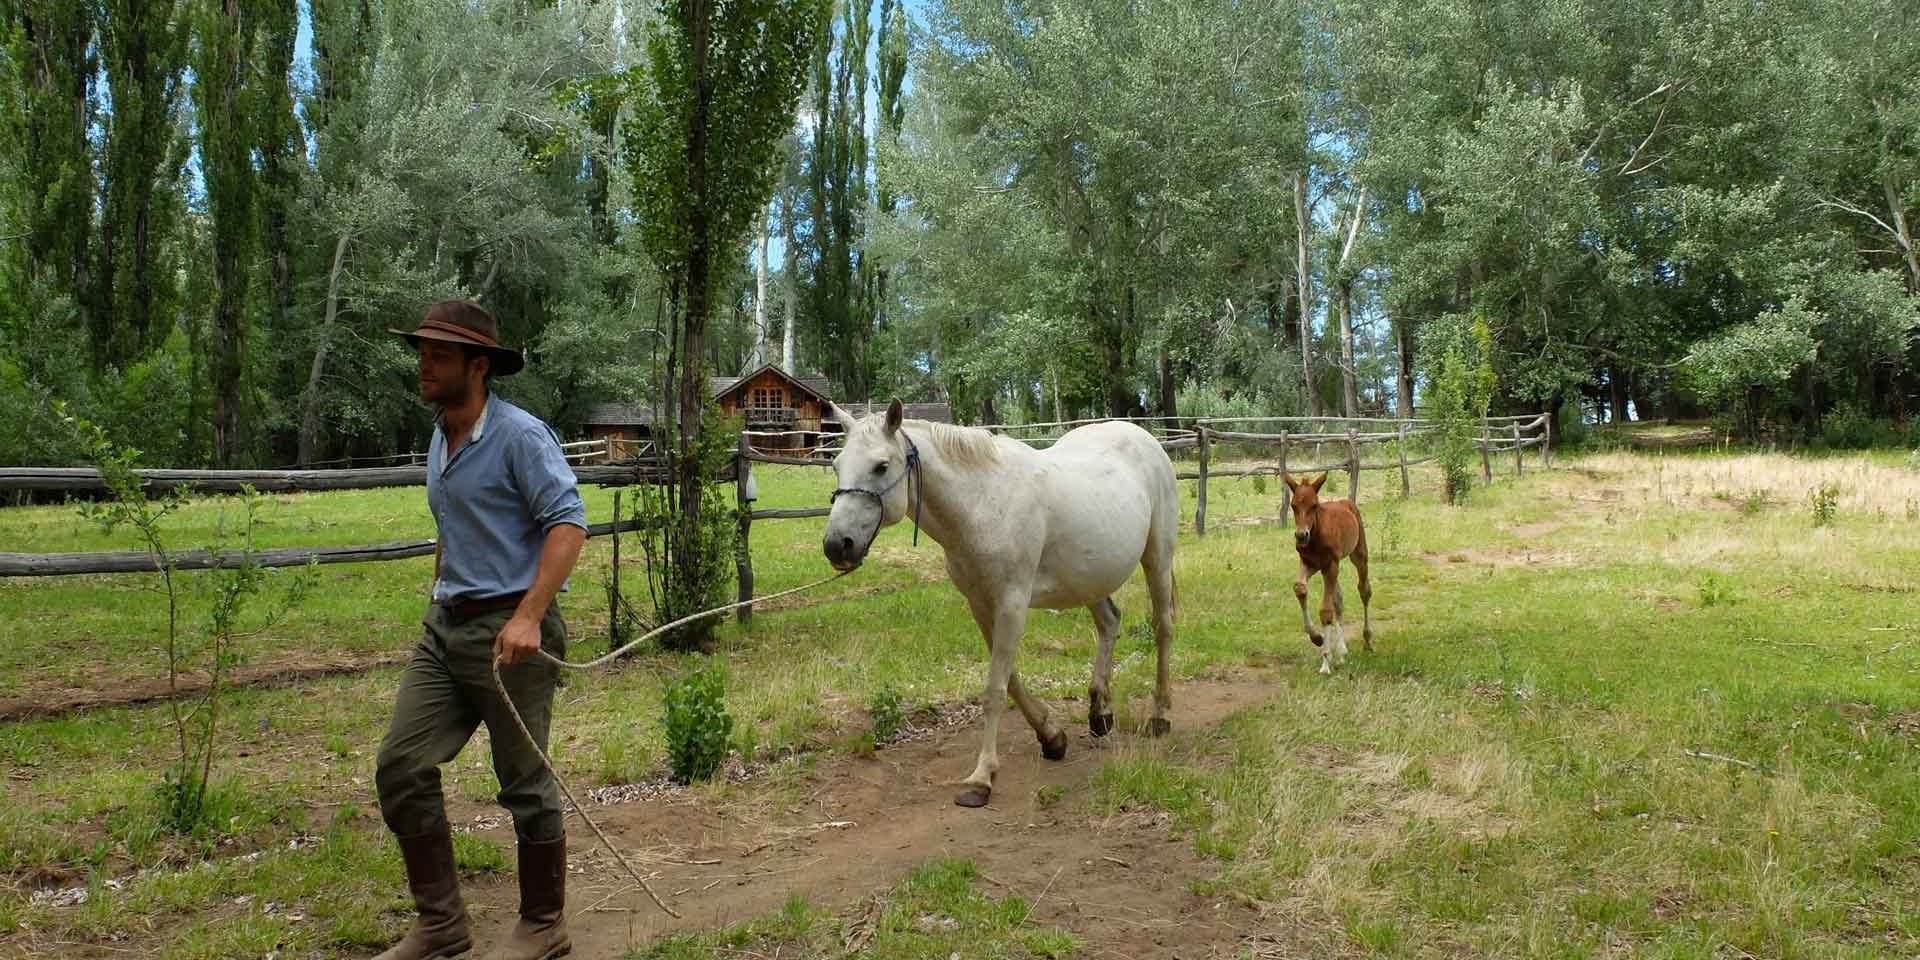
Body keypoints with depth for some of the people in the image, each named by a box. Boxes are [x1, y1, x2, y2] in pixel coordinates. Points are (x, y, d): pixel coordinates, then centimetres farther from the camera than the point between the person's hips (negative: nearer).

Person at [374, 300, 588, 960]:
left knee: (524, 782, 3)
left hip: (509, 630, -8)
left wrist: (528, 617, -28)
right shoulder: (440, 441, 14)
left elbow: (569, 522, -20)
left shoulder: (520, 436, -12)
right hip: (445, 626, 8)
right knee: (401, 767, 4)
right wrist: (439, 610, 22)